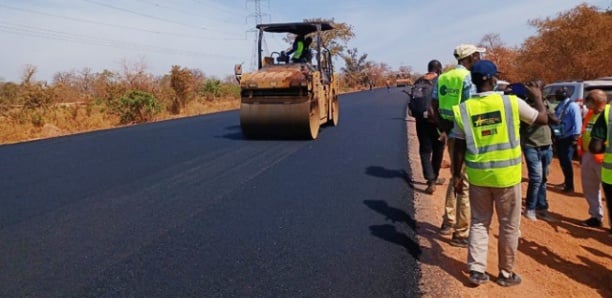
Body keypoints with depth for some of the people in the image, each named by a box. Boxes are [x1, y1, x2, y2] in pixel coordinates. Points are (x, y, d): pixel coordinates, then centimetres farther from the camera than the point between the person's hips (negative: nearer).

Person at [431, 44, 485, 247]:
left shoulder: (442, 78, 10)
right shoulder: (469, 78, -13)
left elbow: (434, 107, 10)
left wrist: (444, 128, 7)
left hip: (451, 134, 8)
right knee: (466, 184, 1)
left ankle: (448, 222, 30)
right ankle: (461, 233, 9)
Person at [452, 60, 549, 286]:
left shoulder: (463, 109, -5)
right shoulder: (512, 102, -9)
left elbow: (459, 147, -1)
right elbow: (543, 119, 5)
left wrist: (457, 175, 8)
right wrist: (537, 97, 22)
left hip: (477, 175, 2)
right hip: (506, 175, -2)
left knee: (479, 223, 15)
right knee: (509, 226, 13)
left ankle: (476, 271, 16)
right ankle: (506, 274, 25)